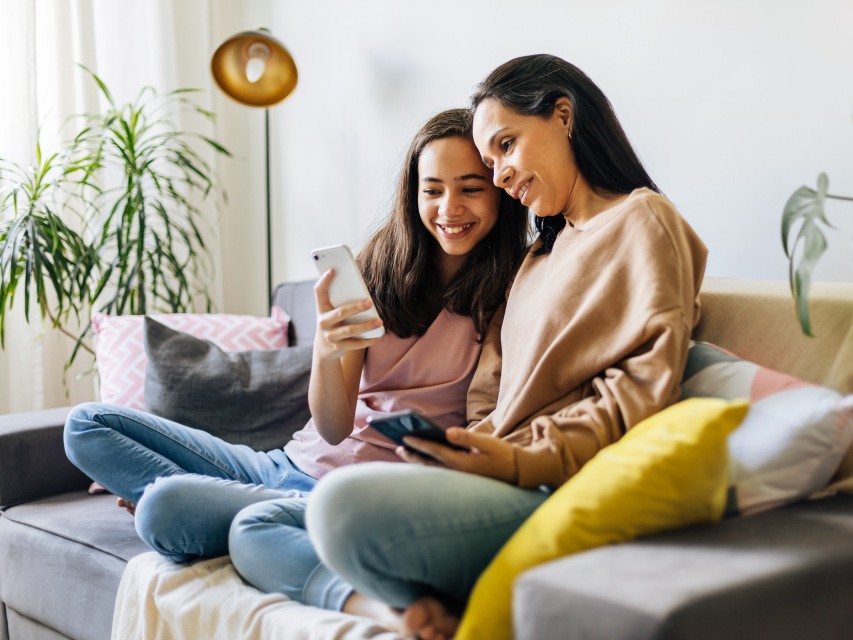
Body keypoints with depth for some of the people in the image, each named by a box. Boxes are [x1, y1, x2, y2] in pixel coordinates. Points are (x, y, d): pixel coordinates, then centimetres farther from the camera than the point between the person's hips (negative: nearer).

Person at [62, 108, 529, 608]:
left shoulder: (512, 291, -7)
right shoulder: (381, 268, 5)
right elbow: (334, 428, -5)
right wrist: (325, 353, -26)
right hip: (296, 461, 7)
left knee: (165, 507, -29)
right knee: (88, 425, 5)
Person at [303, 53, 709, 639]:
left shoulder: (641, 219, 3)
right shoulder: (542, 253, 29)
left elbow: (647, 383, -10)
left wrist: (525, 460, -20)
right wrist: (474, 449, -4)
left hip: (559, 497, -9)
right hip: (509, 478, 9)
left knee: (347, 505, -32)